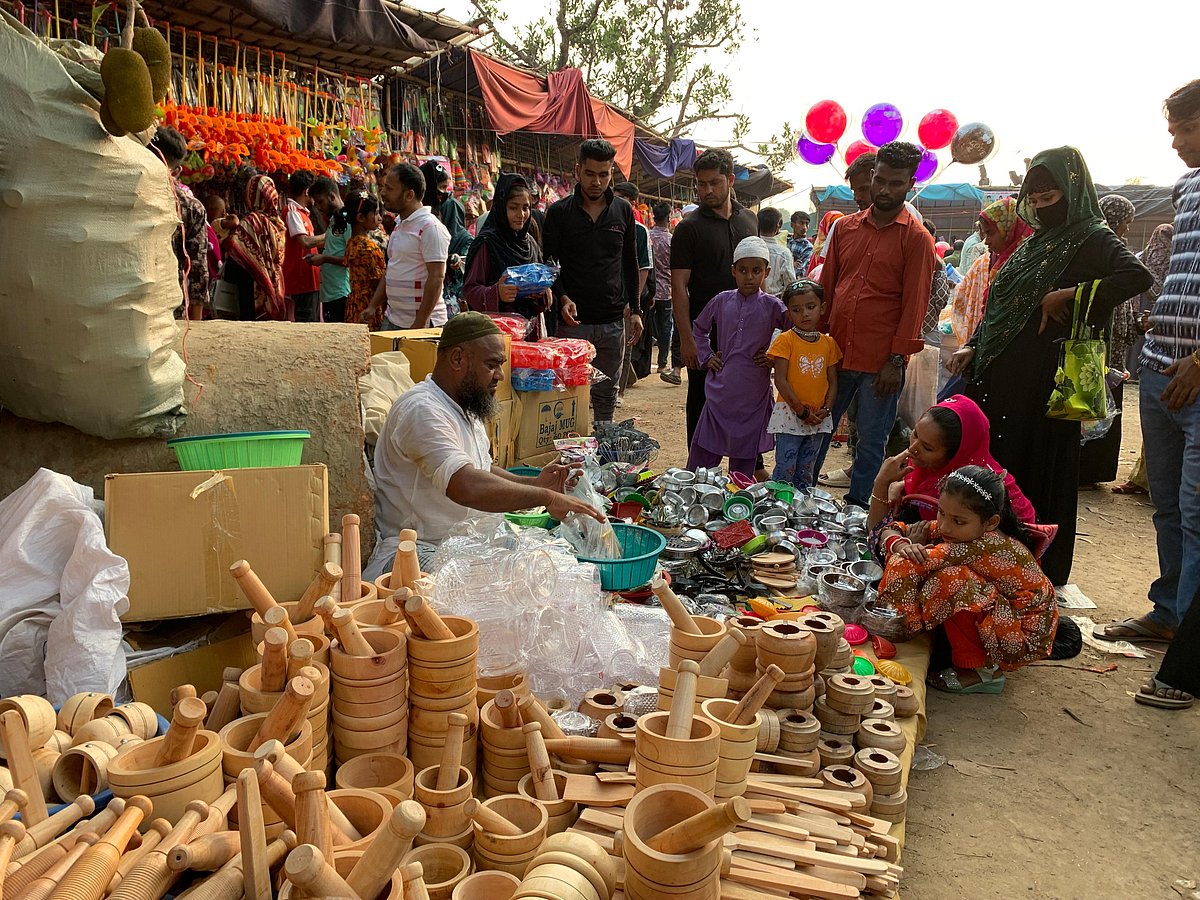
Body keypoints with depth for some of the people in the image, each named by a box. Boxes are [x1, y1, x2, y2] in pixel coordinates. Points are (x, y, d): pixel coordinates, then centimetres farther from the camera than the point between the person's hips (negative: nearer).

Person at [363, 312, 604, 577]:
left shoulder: (467, 409, 14)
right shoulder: (423, 411, -21)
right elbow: (467, 486, -35)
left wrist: (533, 484, 4)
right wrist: (546, 497, -29)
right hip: (423, 552, -10)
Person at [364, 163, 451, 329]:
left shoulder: (430, 227, -13)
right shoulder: (400, 224, 16)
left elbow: (436, 278, -18)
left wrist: (419, 324, -21)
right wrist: (373, 306, 14)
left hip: (423, 323, -9)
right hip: (392, 320, 9)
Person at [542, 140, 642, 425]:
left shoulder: (623, 211, 8)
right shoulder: (559, 212, -1)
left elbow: (630, 264, 14)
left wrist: (635, 310, 10)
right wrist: (562, 298, -17)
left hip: (613, 321, 3)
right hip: (572, 321, -2)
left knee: (607, 395, 11)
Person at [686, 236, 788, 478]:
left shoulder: (772, 306, -3)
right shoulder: (722, 301, 4)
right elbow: (699, 328, 21)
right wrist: (706, 357, 11)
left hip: (753, 396, -2)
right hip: (720, 392, 2)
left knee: (744, 462, 9)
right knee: (701, 457, 5)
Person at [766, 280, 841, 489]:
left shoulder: (829, 343, 7)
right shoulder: (785, 340, -7)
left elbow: (833, 381, 10)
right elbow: (780, 380, -11)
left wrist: (826, 409, -5)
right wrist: (801, 410, -13)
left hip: (817, 419, 5)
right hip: (789, 416, -4)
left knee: (805, 473, 14)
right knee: (785, 471, -4)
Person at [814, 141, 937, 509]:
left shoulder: (916, 238, -3)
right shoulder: (845, 227, 10)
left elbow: (914, 304, -7)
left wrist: (896, 360, -12)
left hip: (880, 363, -4)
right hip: (834, 353, 4)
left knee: (871, 441, 6)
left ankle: (855, 509, 19)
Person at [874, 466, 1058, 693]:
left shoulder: (994, 546, -31)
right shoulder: (948, 529, -7)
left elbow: (923, 562, -38)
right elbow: (890, 532, -5)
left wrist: (915, 545, -16)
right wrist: (901, 545, -26)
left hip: (1024, 639, -9)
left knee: (951, 580, -27)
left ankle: (983, 672, -9)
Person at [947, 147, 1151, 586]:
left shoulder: (1091, 238, -5)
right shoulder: (1035, 241, 18)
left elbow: (1138, 275, -25)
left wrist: (1067, 296, -20)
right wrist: (973, 346, 9)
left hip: (1044, 376, -7)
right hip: (1001, 371, 7)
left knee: (1036, 466, -1)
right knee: (991, 460, 9)